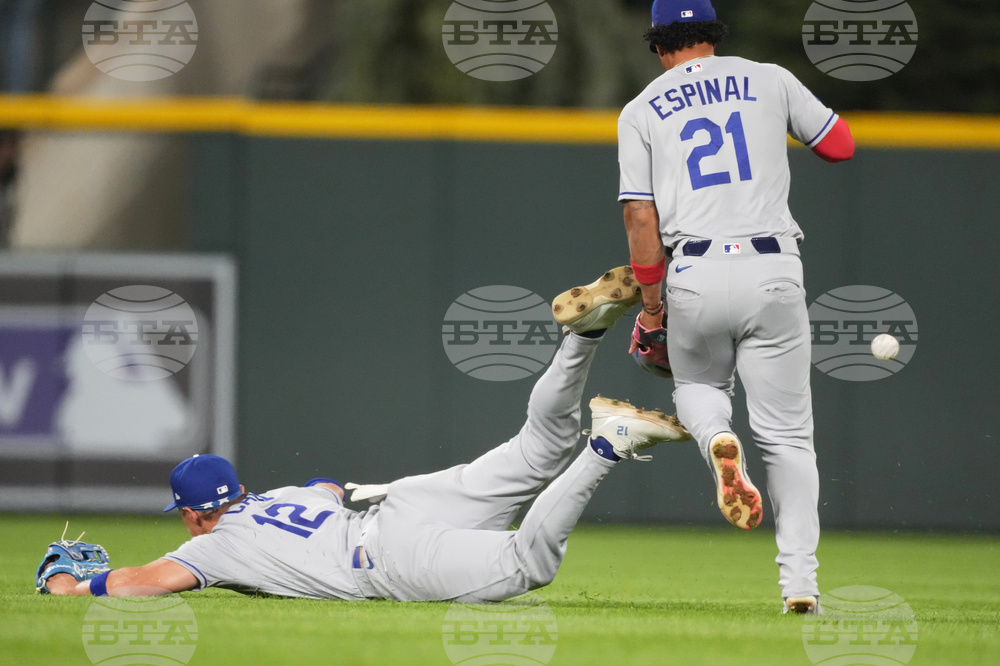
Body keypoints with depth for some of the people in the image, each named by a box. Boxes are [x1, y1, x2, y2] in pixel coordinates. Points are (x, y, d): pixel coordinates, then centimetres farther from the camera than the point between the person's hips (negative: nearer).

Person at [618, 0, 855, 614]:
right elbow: (841, 146, 17)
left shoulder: (641, 112, 9)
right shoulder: (769, 80, 10)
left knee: (698, 385, 29)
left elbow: (641, 217, 2)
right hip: (771, 271, 0)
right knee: (788, 434, 6)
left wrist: (651, 309, 7)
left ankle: (718, 438, -7)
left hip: (693, 275, 0)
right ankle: (799, 580, -6)